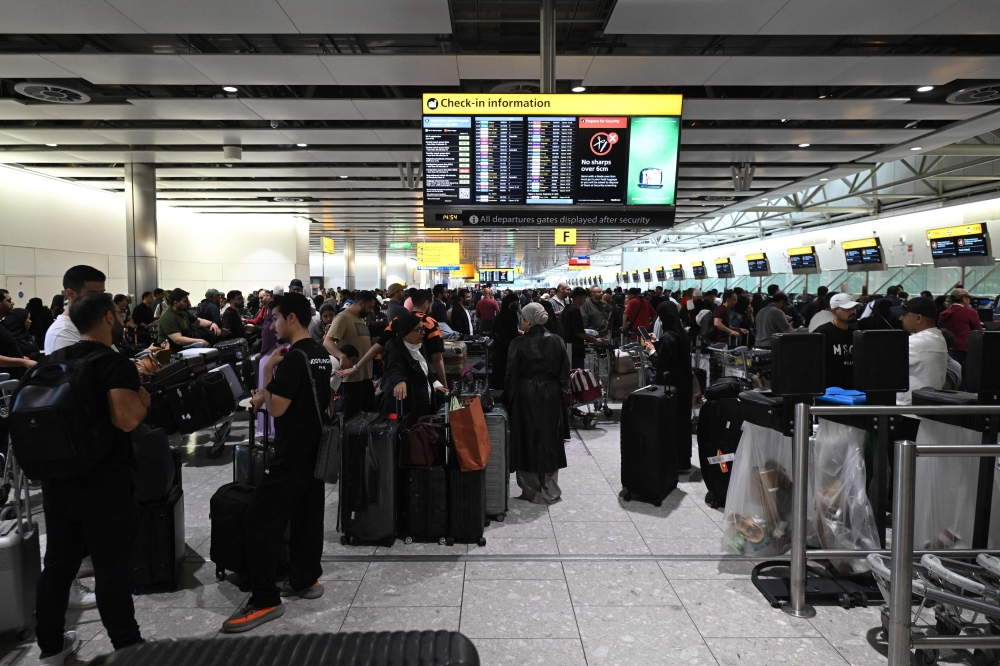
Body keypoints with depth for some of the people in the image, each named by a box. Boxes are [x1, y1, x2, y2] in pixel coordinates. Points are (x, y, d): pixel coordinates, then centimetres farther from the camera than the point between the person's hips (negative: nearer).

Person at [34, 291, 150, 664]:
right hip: (105, 487, -7)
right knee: (112, 570, 5)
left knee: (58, 564, 19)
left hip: (56, 482, 7)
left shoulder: (53, 361, 7)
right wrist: (144, 399, -13)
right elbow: (126, 419, -33)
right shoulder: (116, 364, -17)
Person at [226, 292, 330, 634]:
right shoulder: (321, 355, 10)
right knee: (307, 516, 16)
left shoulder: (293, 358, -19)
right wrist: (268, 394, 12)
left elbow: (276, 409, -19)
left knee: (259, 521, -4)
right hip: (315, 450, 10)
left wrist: (268, 370, -9)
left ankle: (265, 600, 0)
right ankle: (305, 580, 26)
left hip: (291, 455, -10)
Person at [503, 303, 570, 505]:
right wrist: (561, 393, 13)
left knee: (528, 440, 8)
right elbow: (564, 373, 2)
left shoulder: (519, 343, -12)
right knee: (549, 440, 13)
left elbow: (511, 375, -9)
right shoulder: (556, 342, -1)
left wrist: (508, 400, 1)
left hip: (526, 397, -3)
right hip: (551, 397, 3)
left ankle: (531, 491, 15)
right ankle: (550, 491, 20)